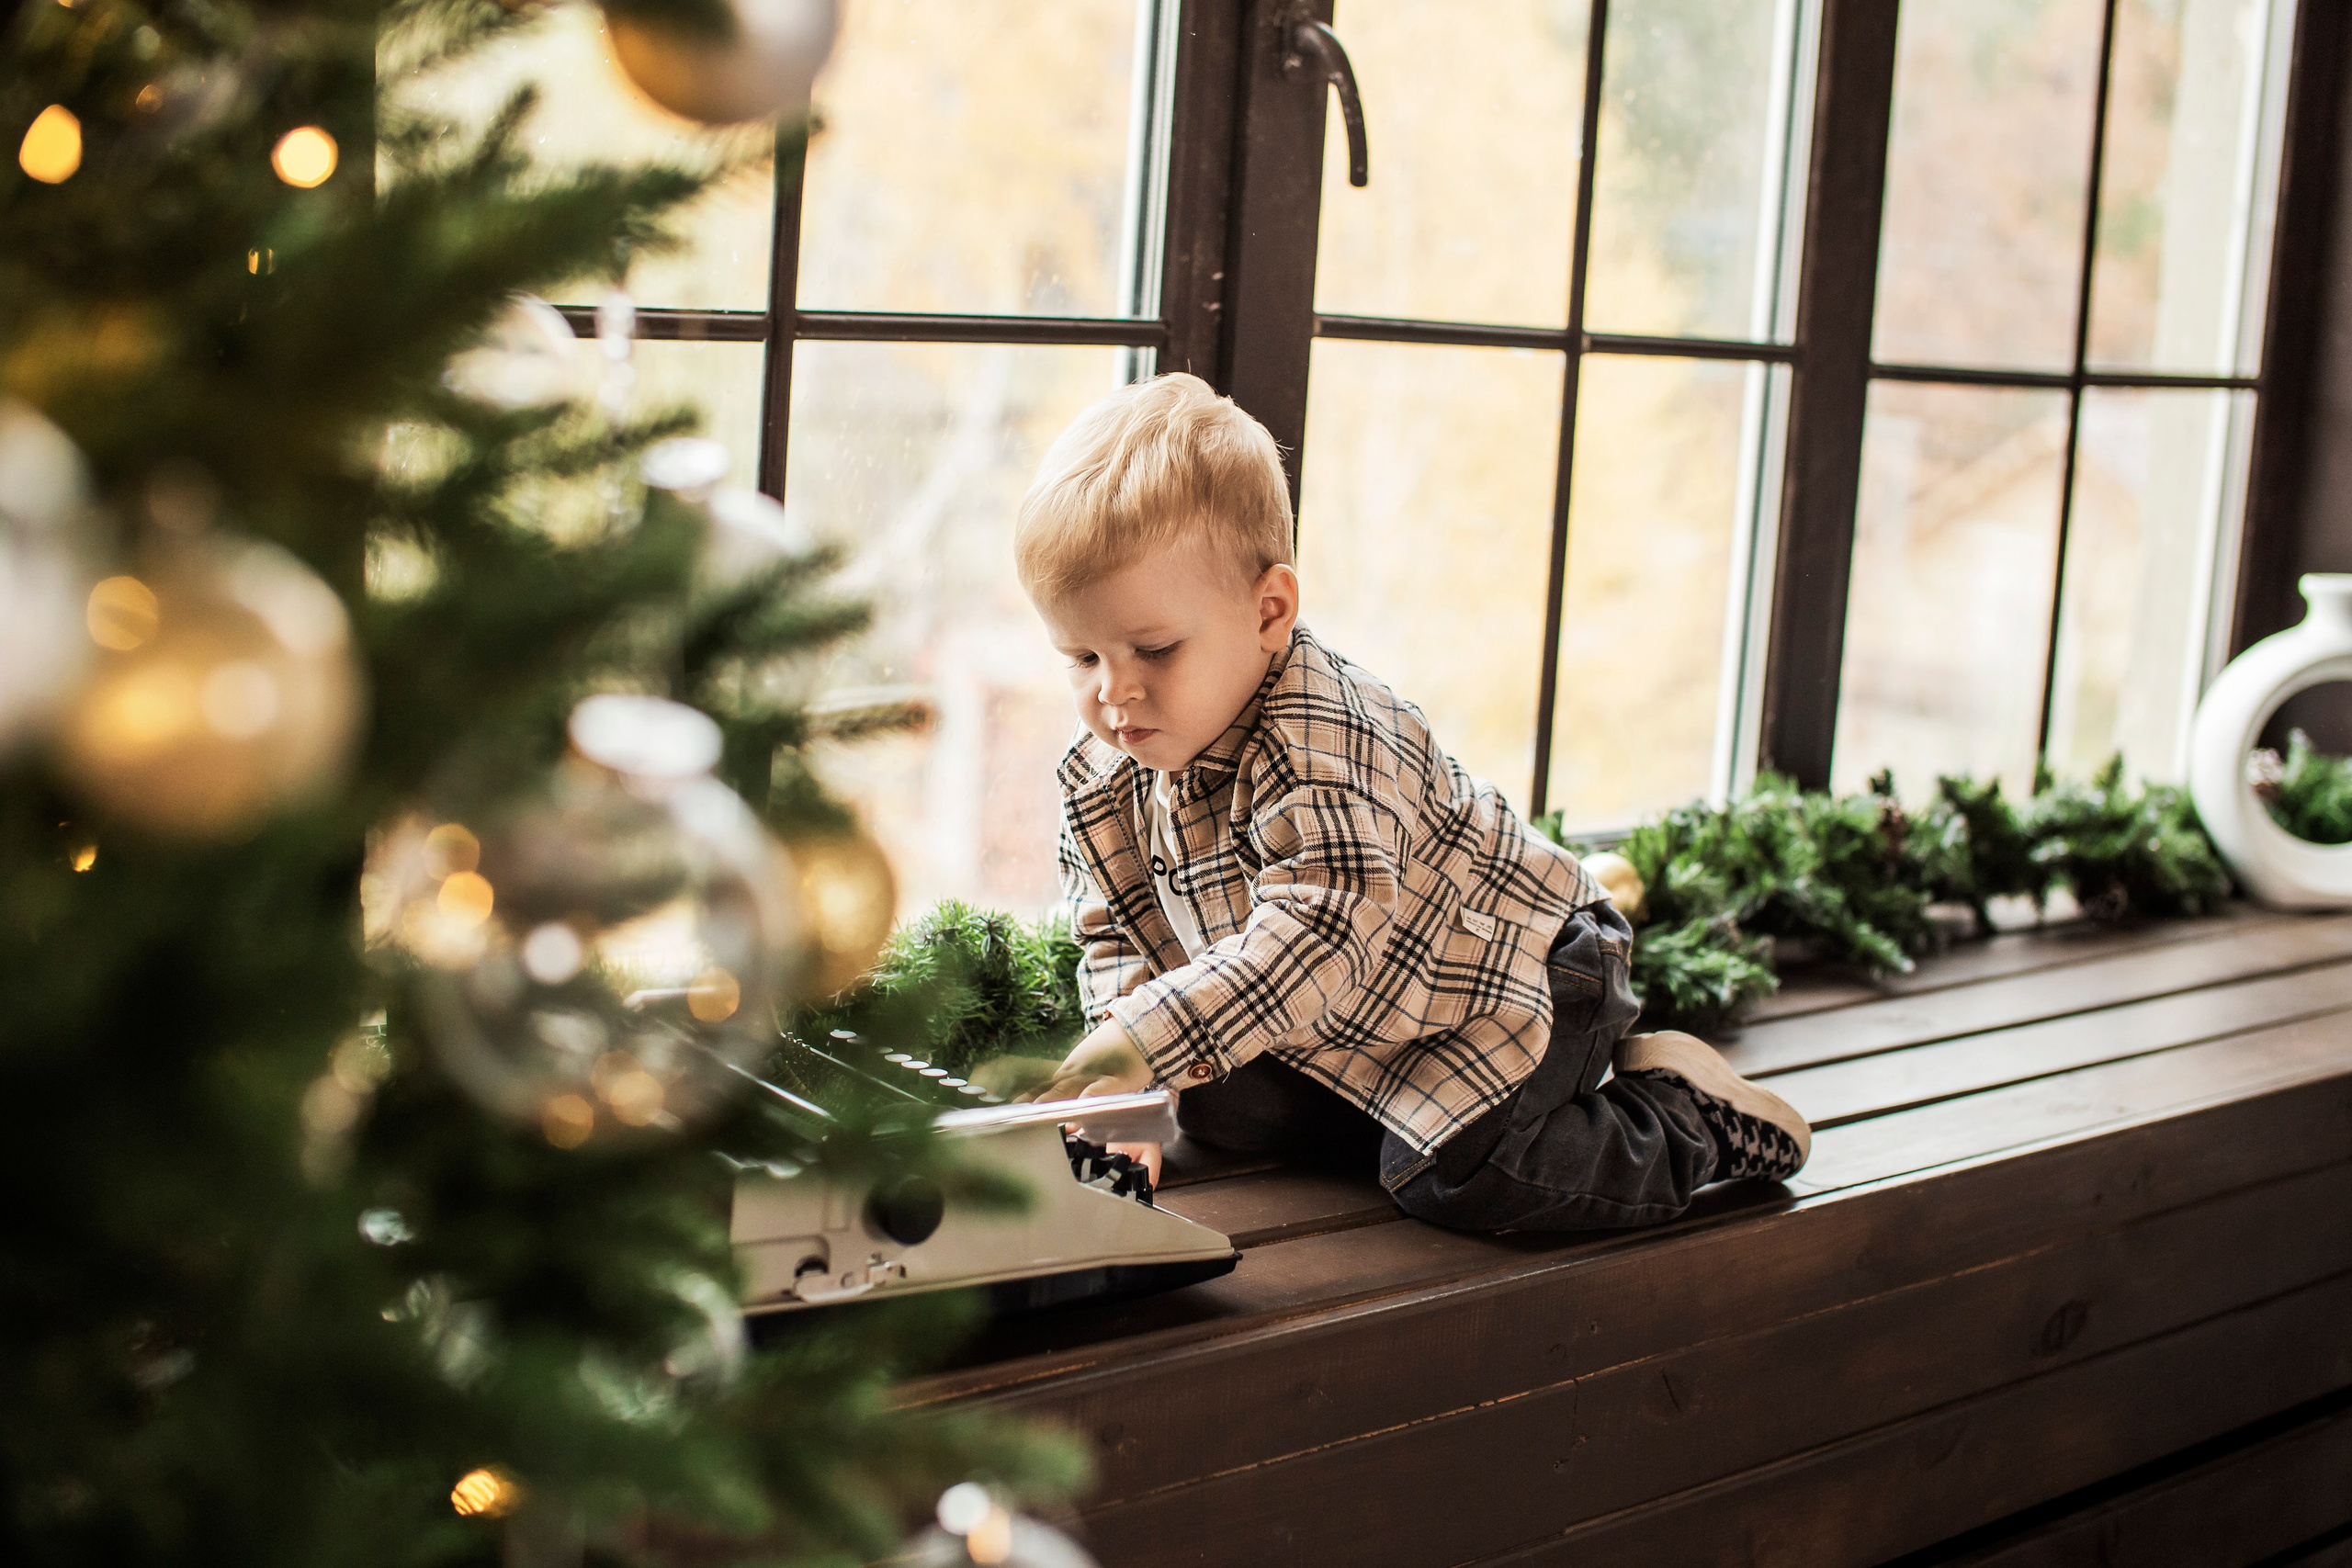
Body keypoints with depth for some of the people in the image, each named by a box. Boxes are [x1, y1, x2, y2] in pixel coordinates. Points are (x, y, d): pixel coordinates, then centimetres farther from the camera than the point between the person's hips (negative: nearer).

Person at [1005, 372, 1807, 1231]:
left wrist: (1142, 1041, -53)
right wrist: (1131, 1089, -21)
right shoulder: (1101, 777, -8)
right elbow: (1116, 940, 0)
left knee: (1450, 1175, -25)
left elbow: (1317, 939, -45)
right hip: (1341, 1030, 8)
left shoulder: (1319, 748, -34)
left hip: (1516, 976, -8)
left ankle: (1683, 1111, -2)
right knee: (1218, 1109, -7)